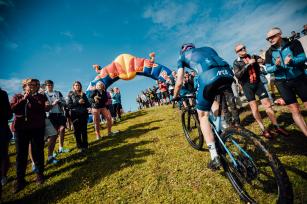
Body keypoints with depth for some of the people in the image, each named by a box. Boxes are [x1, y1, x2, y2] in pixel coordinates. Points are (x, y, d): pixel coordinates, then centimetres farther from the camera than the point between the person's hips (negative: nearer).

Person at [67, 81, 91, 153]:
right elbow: (69, 105, -5)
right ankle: (80, 147, 14)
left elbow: (88, 105, 8)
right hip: (75, 115, -2)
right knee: (77, 131, 2)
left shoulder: (83, 94, 11)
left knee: (84, 130, 5)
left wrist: (84, 102, -11)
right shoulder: (70, 94, 4)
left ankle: (85, 145, 17)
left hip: (84, 114, 2)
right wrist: (78, 102, -15)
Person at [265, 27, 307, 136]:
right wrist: (276, 66, -23)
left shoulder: (293, 43, -1)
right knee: (295, 110, 2)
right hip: (282, 82, 1)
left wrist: (291, 61, -29)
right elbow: (268, 69, -3)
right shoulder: (269, 52, 2)